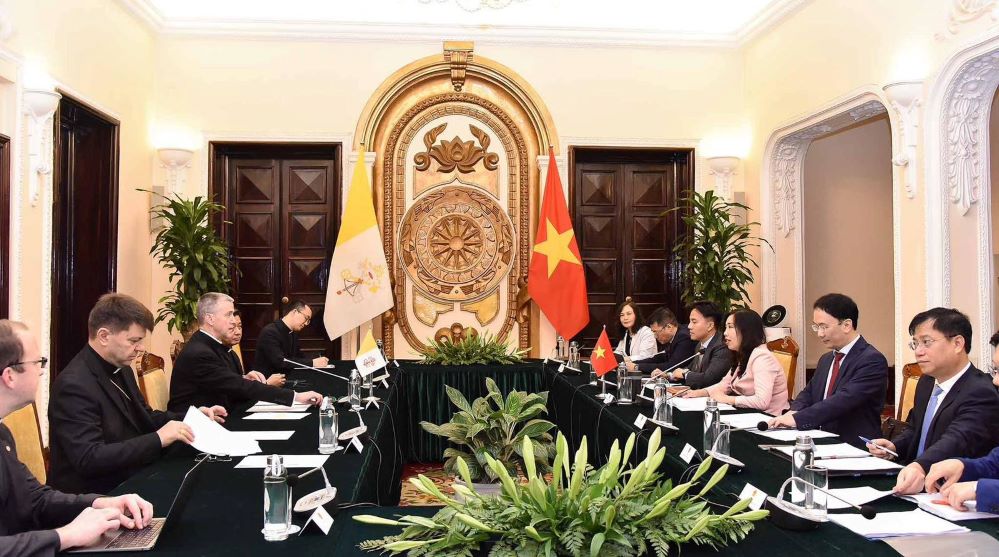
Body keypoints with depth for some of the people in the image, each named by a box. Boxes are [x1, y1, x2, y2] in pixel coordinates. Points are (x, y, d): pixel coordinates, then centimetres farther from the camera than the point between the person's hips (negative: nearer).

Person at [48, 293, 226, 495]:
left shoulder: (121, 369, 6)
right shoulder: (74, 385, -21)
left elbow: (144, 418, 19)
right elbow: (89, 460, -27)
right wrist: (158, 439, -27)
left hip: (126, 480, 8)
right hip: (91, 495, -8)